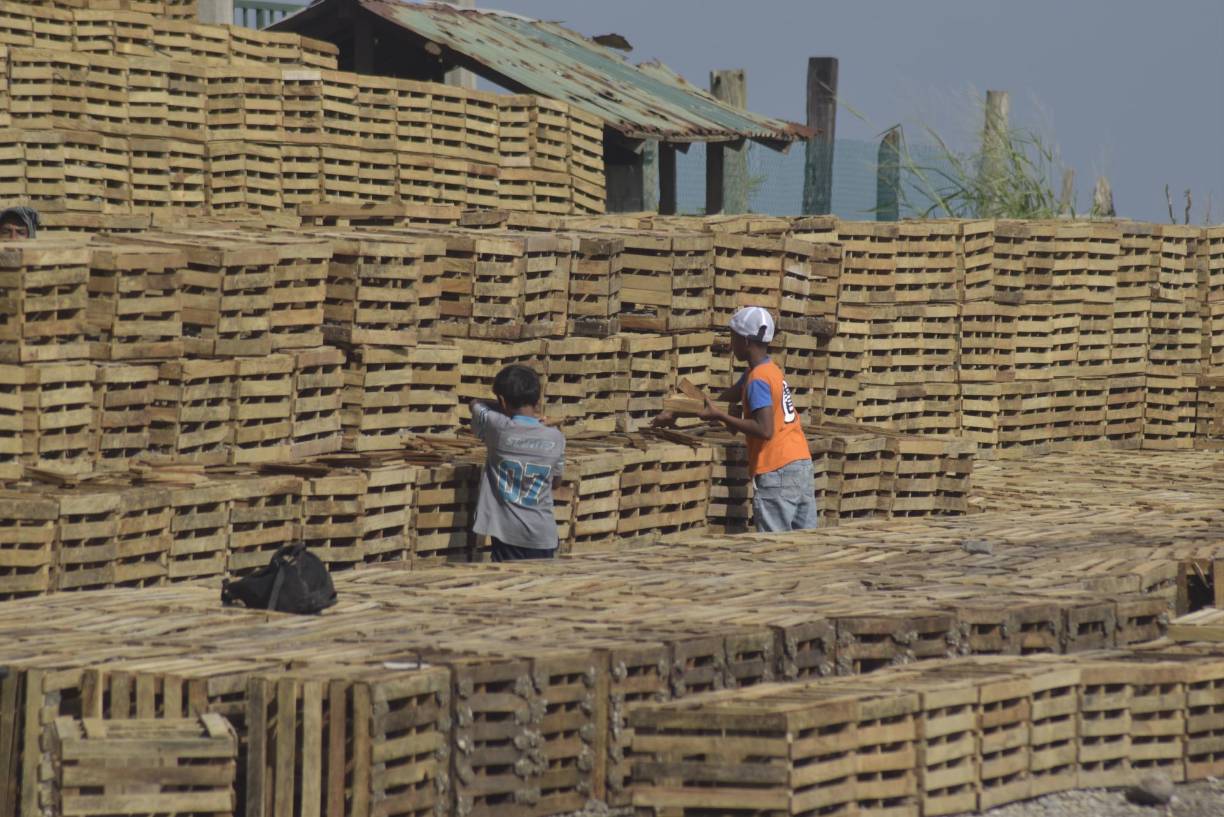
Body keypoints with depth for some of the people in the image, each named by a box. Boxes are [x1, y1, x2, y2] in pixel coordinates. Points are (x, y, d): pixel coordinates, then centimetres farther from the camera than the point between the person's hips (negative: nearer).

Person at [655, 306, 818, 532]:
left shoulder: (758, 379, -13)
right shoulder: (769, 369, 17)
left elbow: (764, 429, -21)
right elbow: (727, 399, 24)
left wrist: (721, 416, -14)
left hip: (777, 472, -9)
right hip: (802, 464, 9)